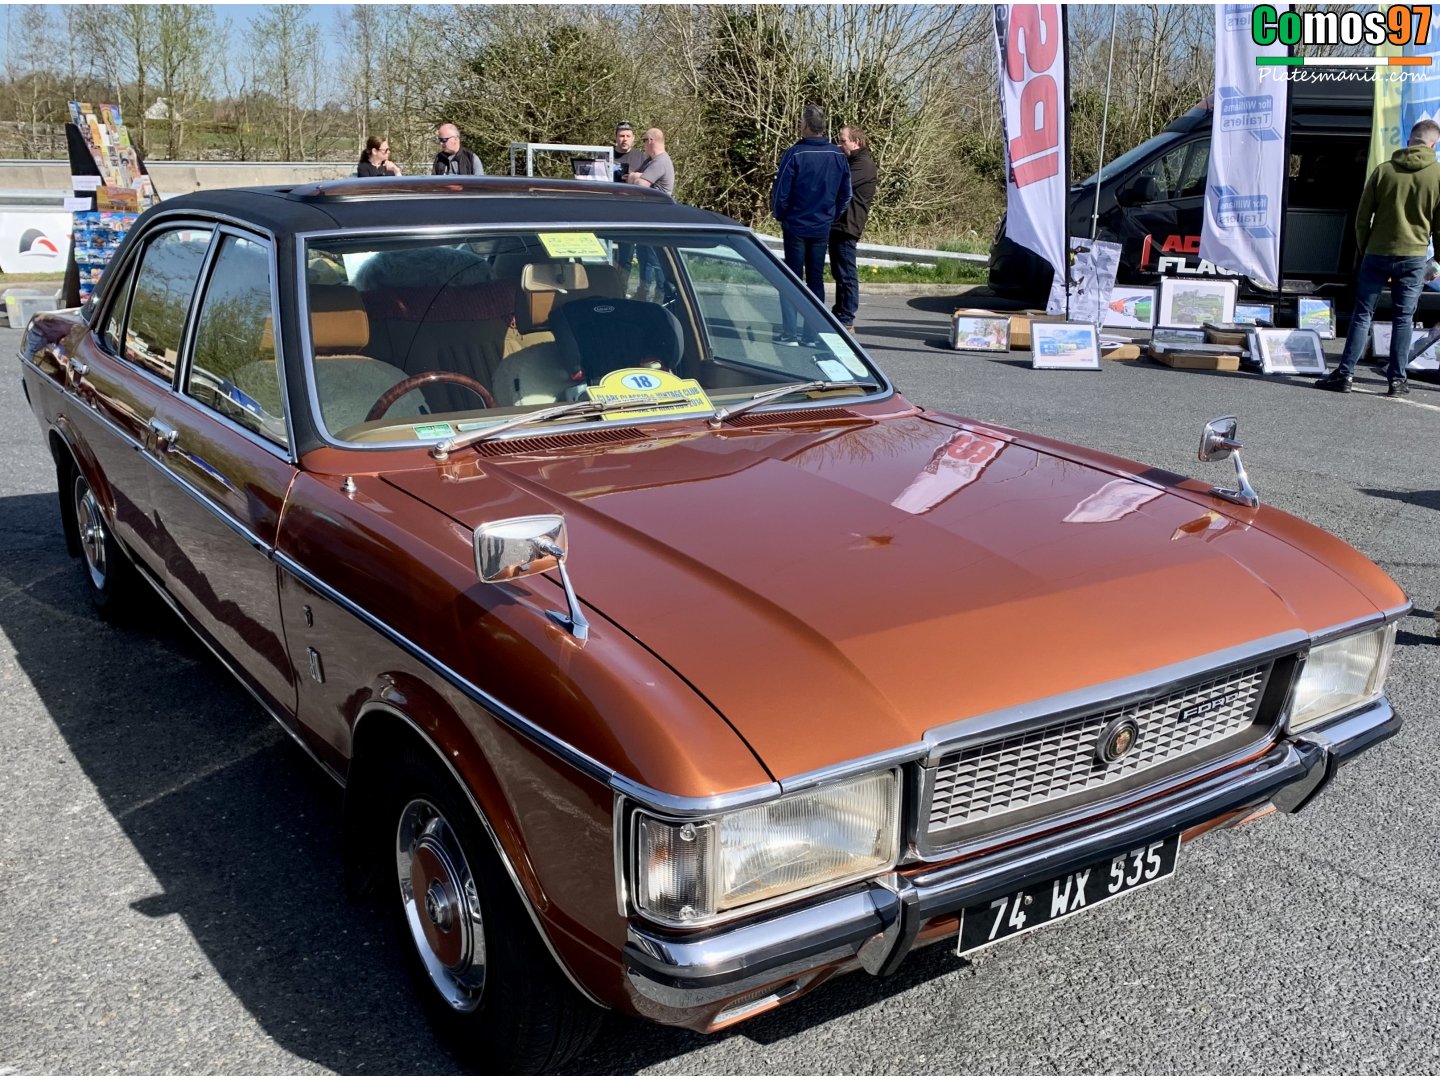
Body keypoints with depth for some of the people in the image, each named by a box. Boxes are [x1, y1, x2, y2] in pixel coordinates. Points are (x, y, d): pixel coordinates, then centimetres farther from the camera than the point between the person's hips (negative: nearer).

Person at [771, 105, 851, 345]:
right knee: (816, 279, 11)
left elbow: (780, 192, -11)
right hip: (822, 228, 4)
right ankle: (814, 333, 12)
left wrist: (780, 216, 6)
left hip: (796, 226, -4)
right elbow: (845, 195, 8)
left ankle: (790, 333, -1)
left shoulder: (794, 154, -14)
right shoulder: (839, 156, 1)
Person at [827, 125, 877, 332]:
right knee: (839, 272, 15)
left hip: (847, 225, -10)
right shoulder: (852, 162, 22)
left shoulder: (864, 164, -11)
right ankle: (839, 314, 23)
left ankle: (846, 320, -5)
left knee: (846, 273, -8)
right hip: (838, 224, 10)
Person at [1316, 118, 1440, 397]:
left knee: (1362, 315, 6)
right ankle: (1397, 379, 8)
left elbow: (1363, 217, 2)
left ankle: (1345, 374, 2)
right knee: (1404, 319, 7)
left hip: (1377, 254, 0)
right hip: (1413, 257, 0)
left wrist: (1364, 249, 14)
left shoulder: (1383, 170, 0)